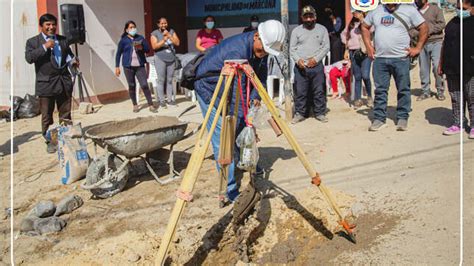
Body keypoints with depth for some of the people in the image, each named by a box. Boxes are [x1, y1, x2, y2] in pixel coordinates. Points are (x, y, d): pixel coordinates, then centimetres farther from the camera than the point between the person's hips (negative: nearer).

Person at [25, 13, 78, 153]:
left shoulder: (63, 40, 11)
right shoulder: (32, 41, 0)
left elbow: (68, 54, 23)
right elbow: (29, 58, -14)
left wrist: (73, 61, 1)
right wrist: (44, 47, -19)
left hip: (64, 82, 3)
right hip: (46, 84, -3)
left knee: (66, 114, 10)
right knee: (47, 116, 4)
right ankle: (50, 142, 16)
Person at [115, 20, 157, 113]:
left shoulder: (140, 38, 9)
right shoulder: (123, 40, 3)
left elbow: (148, 49, 8)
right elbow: (118, 54, 5)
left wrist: (141, 48, -13)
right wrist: (117, 67, 1)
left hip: (140, 66, 1)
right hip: (128, 66, -1)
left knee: (144, 85, -7)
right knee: (131, 86, 4)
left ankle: (151, 105, -1)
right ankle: (135, 105, 18)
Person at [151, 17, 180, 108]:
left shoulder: (171, 31, 10)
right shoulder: (155, 33, 1)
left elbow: (177, 43, 1)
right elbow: (154, 46, -10)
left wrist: (169, 35, -10)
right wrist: (164, 40, -20)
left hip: (171, 59, 3)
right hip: (160, 59, -3)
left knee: (169, 80, 4)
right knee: (161, 80, -5)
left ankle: (170, 99, 10)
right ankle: (161, 100, -1)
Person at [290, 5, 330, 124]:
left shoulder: (322, 29, 7)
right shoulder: (296, 31, 7)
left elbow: (326, 47, 2)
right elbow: (292, 49, 5)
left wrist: (316, 59, -11)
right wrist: (298, 60, -12)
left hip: (317, 66, 0)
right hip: (300, 66, 0)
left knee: (319, 91, 3)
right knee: (300, 92, 2)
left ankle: (320, 113, 13)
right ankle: (300, 113, 13)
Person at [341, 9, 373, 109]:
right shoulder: (351, 24, 14)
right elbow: (343, 34, 27)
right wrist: (347, 43, 14)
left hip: (366, 52, -4)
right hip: (354, 52, 4)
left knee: (365, 76, -13)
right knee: (357, 77, 7)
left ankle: (369, 96, 7)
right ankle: (358, 99, 13)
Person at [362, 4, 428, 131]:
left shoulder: (409, 10, -1)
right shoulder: (376, 11, 8)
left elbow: (424, 28, 1)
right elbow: (365, 27, 20)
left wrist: (418, 48, -4)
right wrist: (368, 46, 11)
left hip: (401, 58, -2)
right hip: (379, 58, 2)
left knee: (403, 89, 4)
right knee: (380, 89, 6)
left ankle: (402, 118, 15)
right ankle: (379, 118, 14)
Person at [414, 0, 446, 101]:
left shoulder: (435, 9, 2)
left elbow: (442, 24, -6)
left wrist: (429, 30, -15)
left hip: (435, 42, -3)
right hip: (422, 44, 4)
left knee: (437, 67, -10)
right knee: (423, 69, 6)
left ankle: (440, 91, 4)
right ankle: (426, 91, 16)